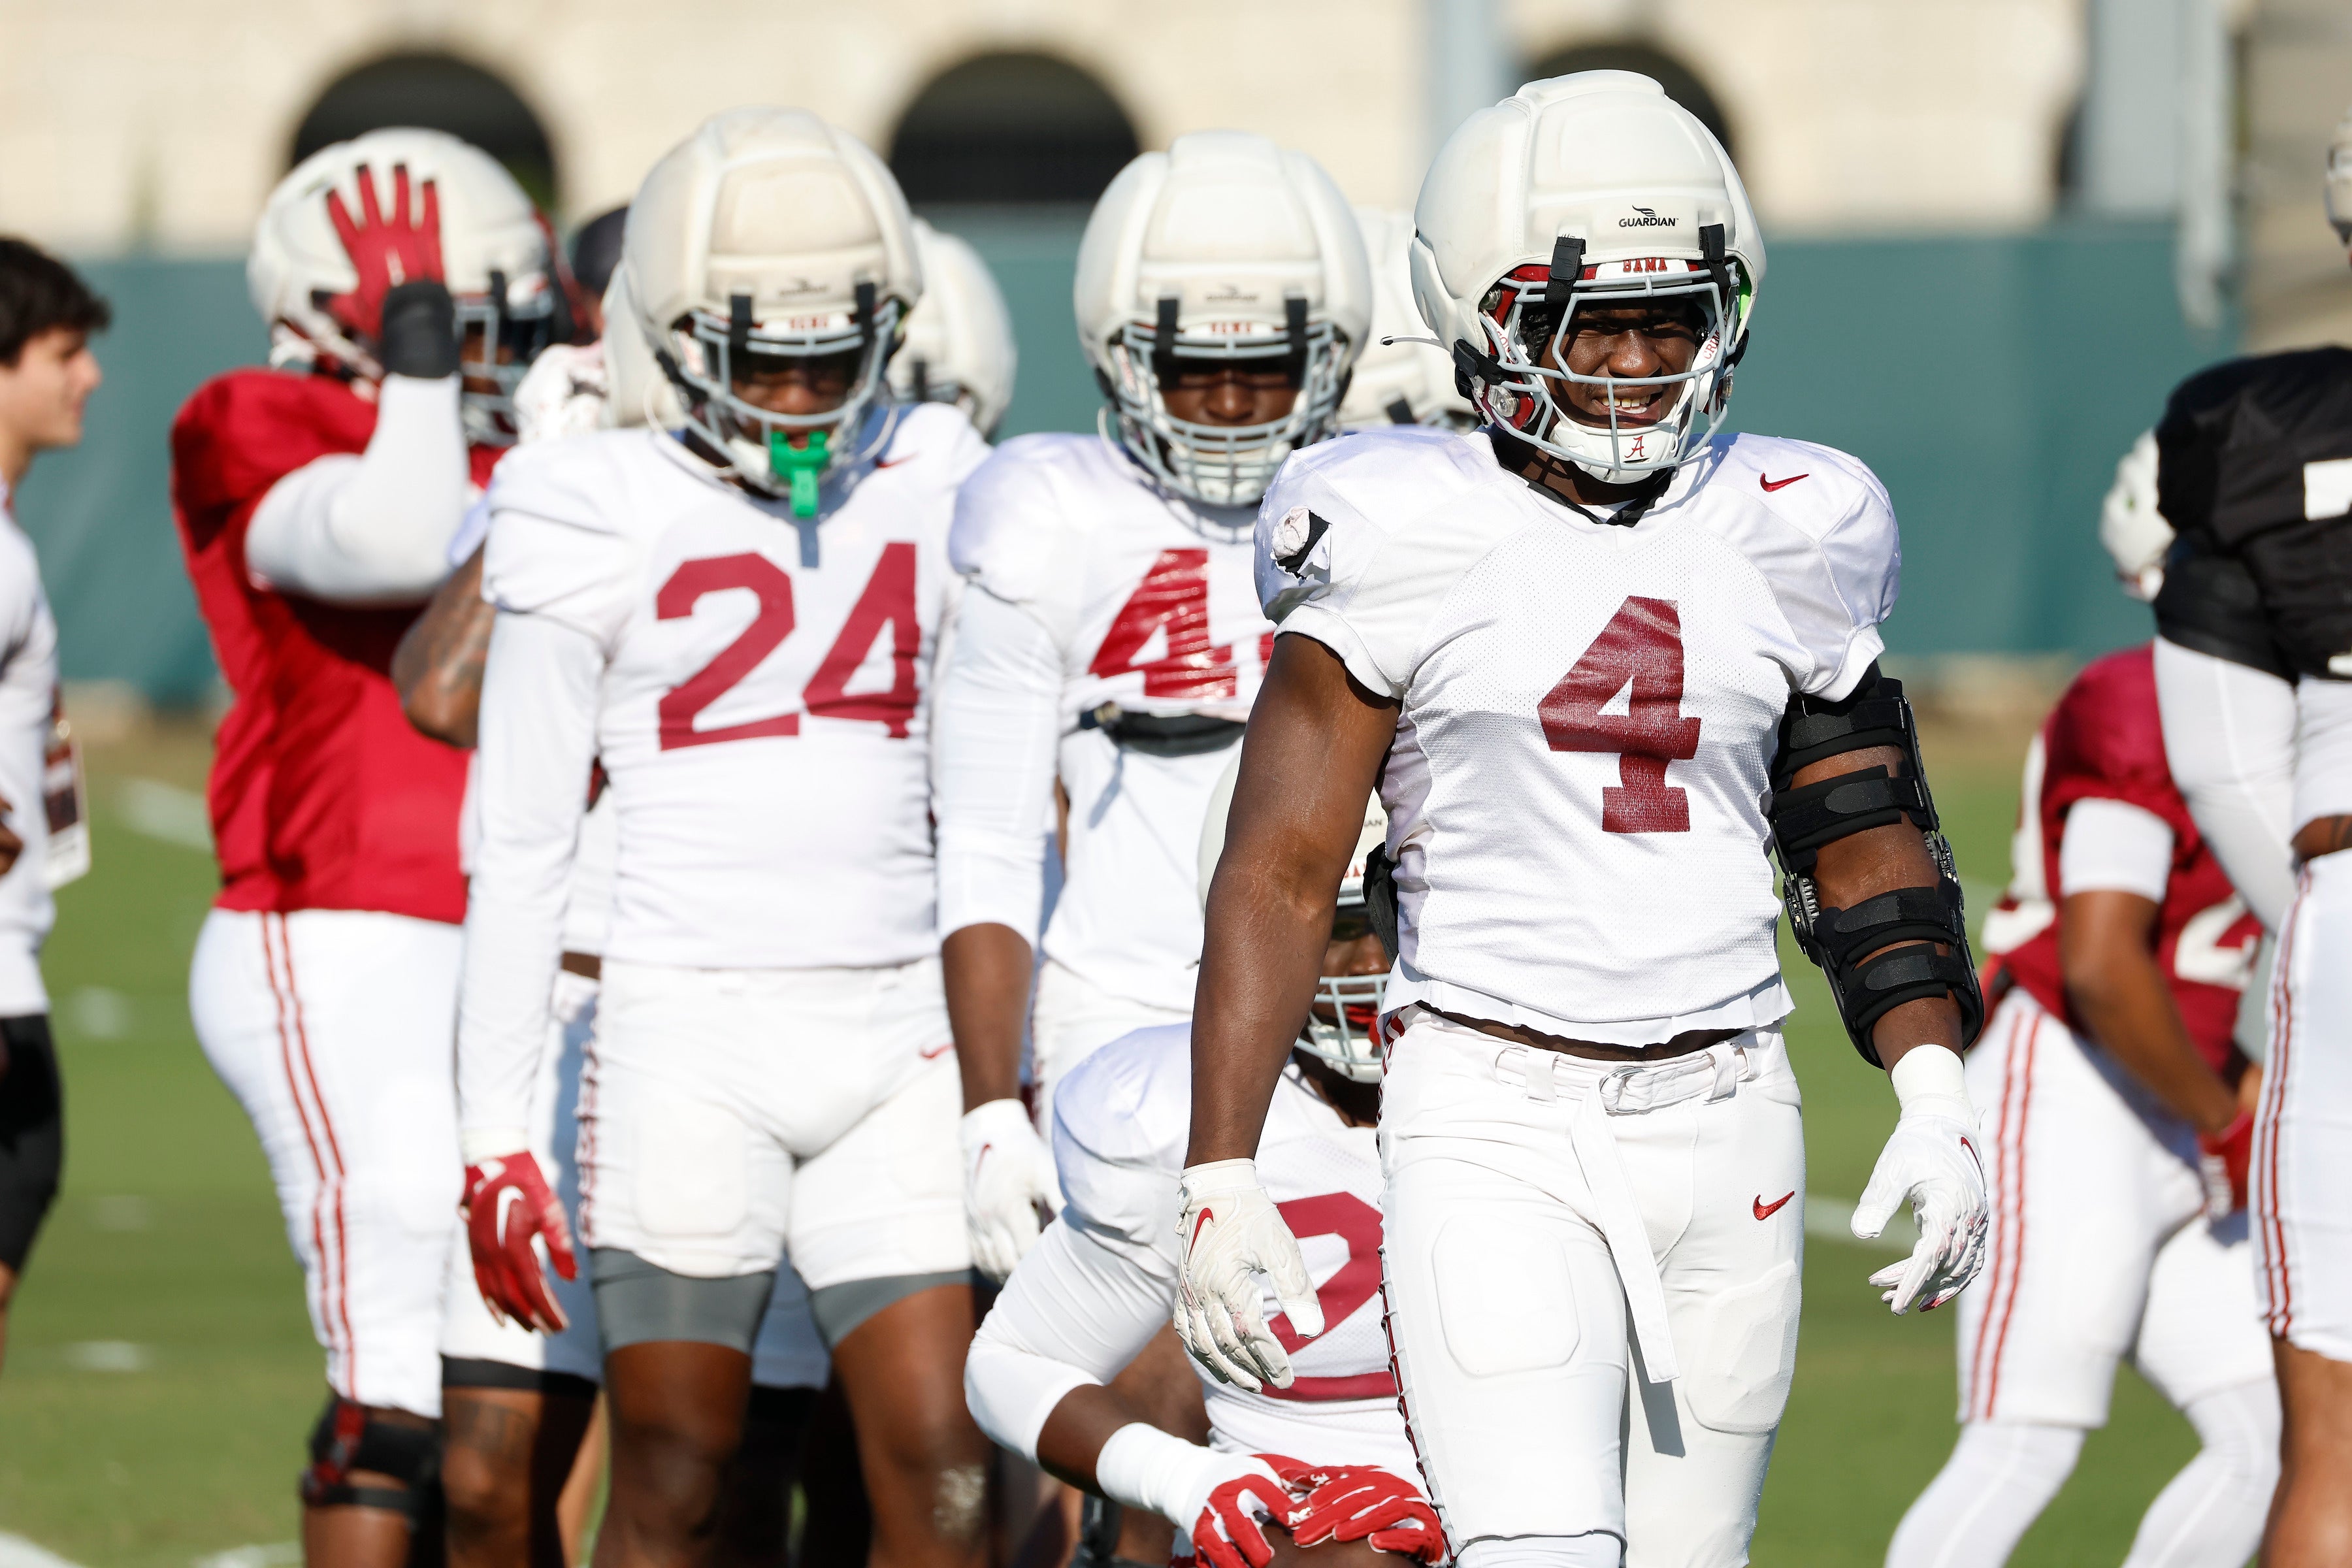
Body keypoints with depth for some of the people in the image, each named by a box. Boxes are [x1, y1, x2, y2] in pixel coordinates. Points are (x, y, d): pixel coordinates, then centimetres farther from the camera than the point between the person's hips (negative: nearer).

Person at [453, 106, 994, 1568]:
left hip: (895, 1039, 3)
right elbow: (522, 843, 0)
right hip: (687, 1039, -3)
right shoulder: (606, 523, -2)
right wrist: (497, 1132, -3)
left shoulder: (932, 492, 8)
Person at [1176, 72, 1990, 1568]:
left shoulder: (1785, 536, 8)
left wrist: (1934, 1092, 1)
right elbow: (1279, 871, -3)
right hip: (1493, 1122, -4)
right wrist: (1221, 1175, -8)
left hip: (1725, 1124, 4)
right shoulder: (1409, 537, -3)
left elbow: (1870, 844, 15)